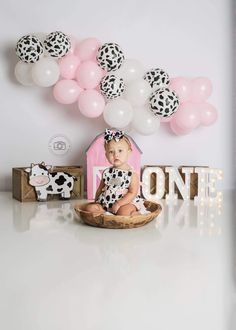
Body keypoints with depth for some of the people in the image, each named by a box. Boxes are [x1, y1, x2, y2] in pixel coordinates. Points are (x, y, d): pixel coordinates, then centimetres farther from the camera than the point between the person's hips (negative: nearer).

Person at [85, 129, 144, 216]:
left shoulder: (132, 174, -8)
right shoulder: (107, 172, 7)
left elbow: (132, 193, -15)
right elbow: (100, 188, 18)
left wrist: (118, 204, -23)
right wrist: (96, 202, 10)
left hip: (126, 203, -5)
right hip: (105, 203, 5)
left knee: (124, 212, -35)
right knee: (90, 207, -10)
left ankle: (135, 213, -7)